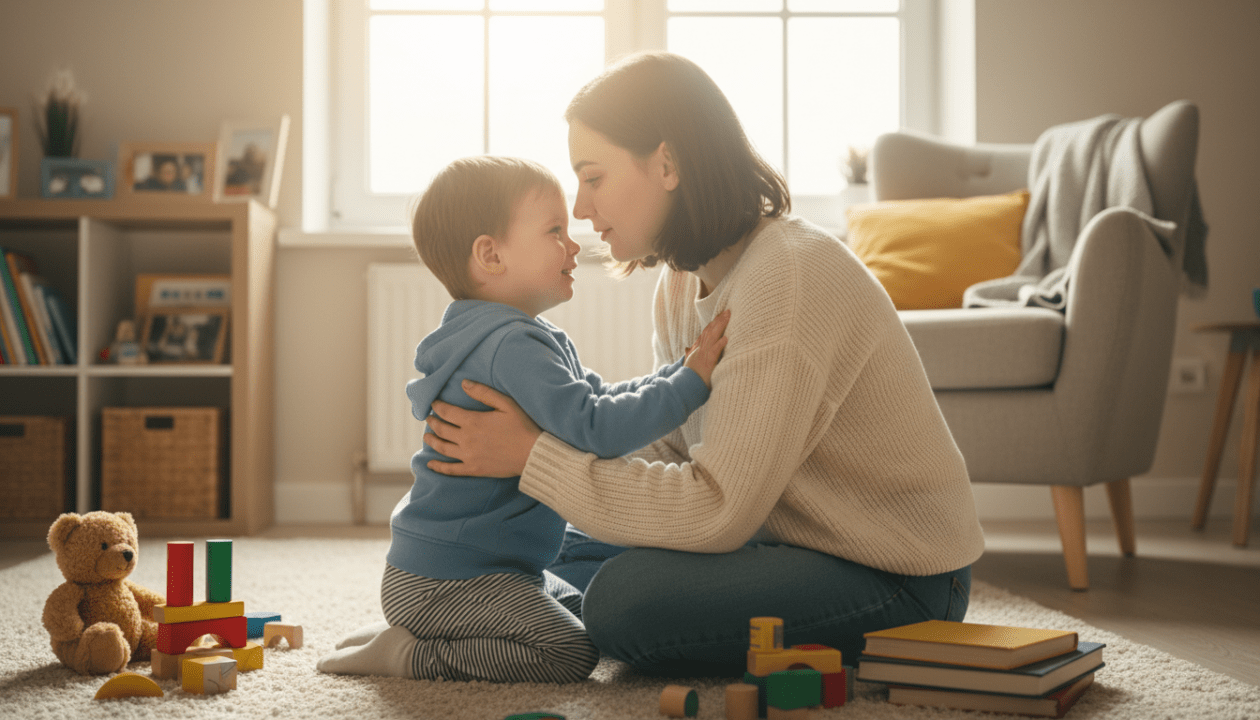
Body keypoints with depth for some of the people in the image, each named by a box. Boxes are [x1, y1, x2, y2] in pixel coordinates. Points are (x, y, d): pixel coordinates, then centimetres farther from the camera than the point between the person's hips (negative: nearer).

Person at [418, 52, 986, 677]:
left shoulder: (790, 275, -26)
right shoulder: (682, 282, 4)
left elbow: (717, 512, -29)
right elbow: (672, 450, 8)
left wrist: (534, 456, -23)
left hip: (897, 579, -9)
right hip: (789, 537, 9)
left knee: (624, 599, -27)